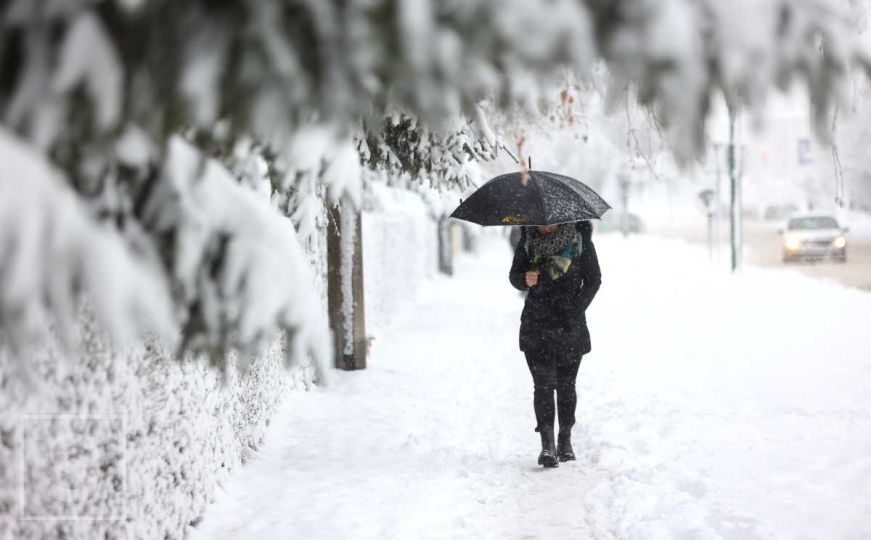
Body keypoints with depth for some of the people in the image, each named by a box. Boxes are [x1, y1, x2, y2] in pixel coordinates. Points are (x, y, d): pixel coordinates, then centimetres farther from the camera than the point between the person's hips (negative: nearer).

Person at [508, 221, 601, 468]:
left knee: (566, 384, 8)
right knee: (543, 382, -10)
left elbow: (593, 279, 2)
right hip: (536, 324, 0)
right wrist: (525, 279, -16)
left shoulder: (579, 239, -3)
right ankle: (547, 444, -14)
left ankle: (565, 440, 22)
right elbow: (514, 275, 9)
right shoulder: (528, 240, 1)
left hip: (570, 326, 0)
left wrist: (576, 311, -9)